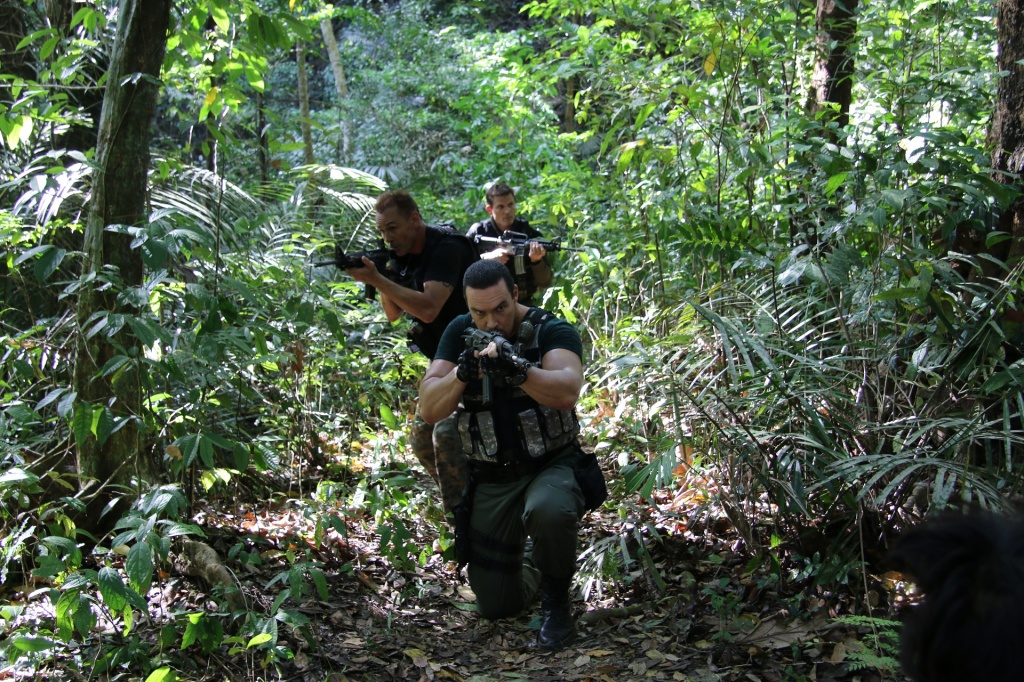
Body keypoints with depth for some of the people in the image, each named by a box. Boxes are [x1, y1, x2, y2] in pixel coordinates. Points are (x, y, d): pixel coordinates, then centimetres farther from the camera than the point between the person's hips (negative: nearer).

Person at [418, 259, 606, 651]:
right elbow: (429, 409, -8)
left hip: (553, 466, -3)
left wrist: (517, 371, -47)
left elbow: (567, 393, -30)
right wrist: (462, 374, -28)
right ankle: (530, 567, 38)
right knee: (495, 607, 3)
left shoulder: (552, 331, -11)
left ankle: (556, 598, -10)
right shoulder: (460, 334, 0)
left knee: (547, 511, -40)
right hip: (492, 480, 4)